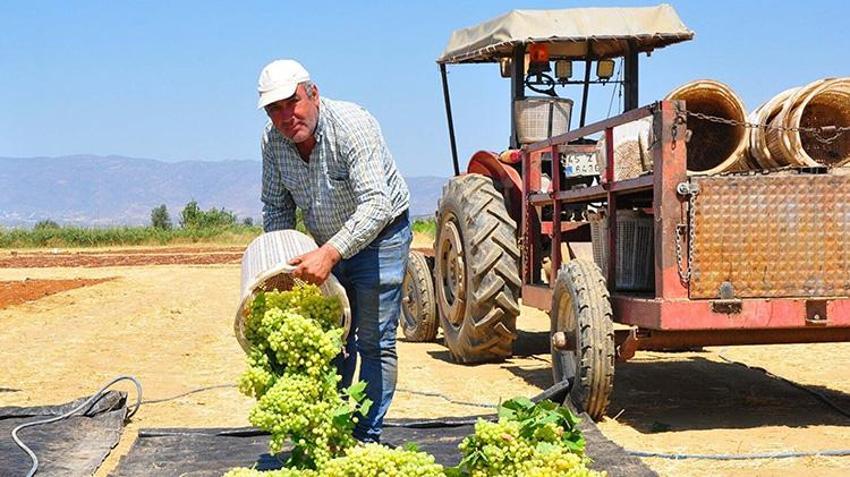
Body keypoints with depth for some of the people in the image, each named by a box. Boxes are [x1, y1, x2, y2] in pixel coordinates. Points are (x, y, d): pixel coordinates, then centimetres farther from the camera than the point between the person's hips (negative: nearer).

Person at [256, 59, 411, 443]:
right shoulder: (273, 140, -9)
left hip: (378, 236, -6)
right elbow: (276, 207, 4)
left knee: (374, 343, -6)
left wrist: (330, 253, -46)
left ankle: (367, 438, 1)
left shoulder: (352, 126, -29)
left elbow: (376, 205, -37)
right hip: (329, 245, 6)